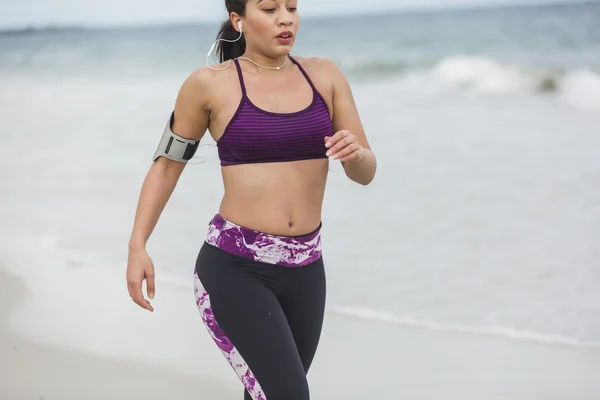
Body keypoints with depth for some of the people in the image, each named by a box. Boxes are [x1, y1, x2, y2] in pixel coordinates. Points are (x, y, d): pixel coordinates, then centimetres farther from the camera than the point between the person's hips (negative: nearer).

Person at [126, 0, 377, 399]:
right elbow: (167, 164, 7)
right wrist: (137, 248, -2)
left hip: (303, 270, 5)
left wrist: (355, 151, -17)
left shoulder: (324, 75, 5)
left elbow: (365, 172, 7)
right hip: (233, 269, -5)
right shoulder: (210, 84, -4)